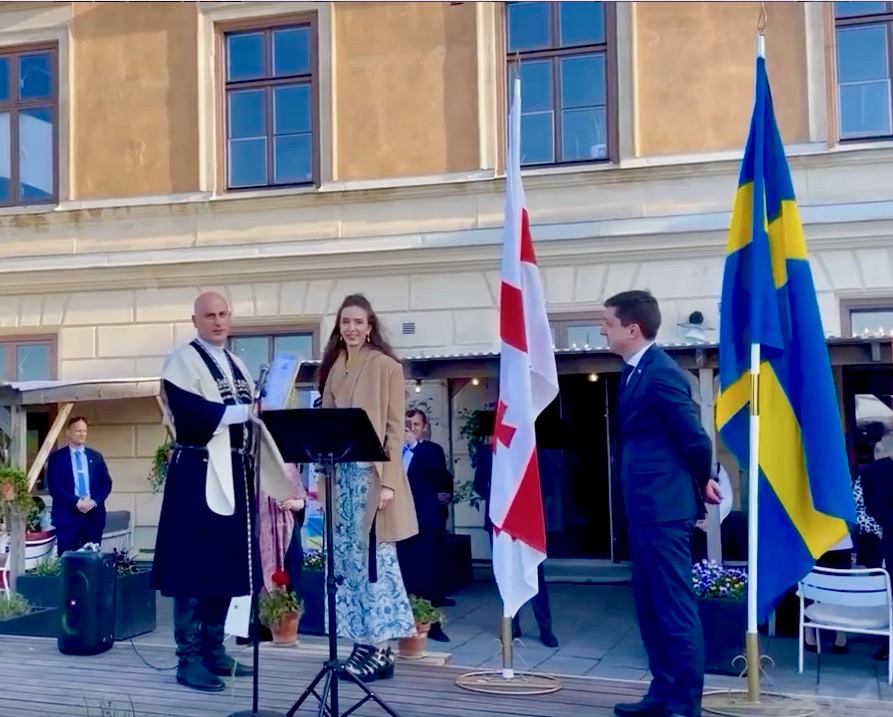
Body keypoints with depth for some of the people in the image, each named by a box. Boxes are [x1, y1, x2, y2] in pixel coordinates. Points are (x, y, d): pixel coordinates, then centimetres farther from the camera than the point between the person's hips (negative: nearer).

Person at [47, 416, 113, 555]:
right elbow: (54, 486, -6)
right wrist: (76, 502, -16)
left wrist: (94, 501, -9)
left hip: (94, 514, 3)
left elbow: (106, 483, 9)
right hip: (67, 515, -3)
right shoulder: (57, 457, 3)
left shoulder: (96, 456, 14)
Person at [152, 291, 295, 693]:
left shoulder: (236, 365, 19)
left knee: (227, 566, 10)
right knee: (196, 568, -5)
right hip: (199, 475, -8)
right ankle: (190, 659, 1)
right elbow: (191, 415, -19)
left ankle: (213, 650, 19)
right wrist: (245, 410, -13)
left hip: (234, 474, 8)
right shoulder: (183, 361, -5)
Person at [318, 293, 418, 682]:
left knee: (373, 558, -5)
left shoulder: (387, 366, -4)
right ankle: (363, 643, 14)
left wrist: (387, 481, -14)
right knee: (347, 560, 7)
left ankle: (381, 647, 1)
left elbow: (395, 428, -7)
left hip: (372, 473, -6)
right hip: (341, 473, 6)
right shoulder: (334, 369, 14)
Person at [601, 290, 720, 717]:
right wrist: (698, 482, 14)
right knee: (651, 609, 16)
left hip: (664, 509, -10)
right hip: (645, 508, 10)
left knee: (676, 609, -2)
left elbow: (694, 439, -16)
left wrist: (701, 484, 1)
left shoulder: (661, 372, -17)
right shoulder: (636, 371, 13)